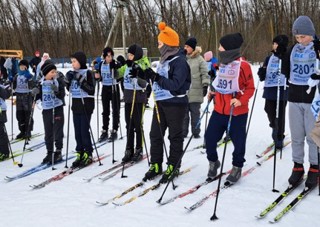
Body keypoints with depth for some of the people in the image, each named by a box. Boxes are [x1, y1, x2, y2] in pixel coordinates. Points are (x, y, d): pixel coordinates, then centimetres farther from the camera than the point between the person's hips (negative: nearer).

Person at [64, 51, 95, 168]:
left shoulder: (88, 73, -9)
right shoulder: (72, 73, 11)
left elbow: (91, 90, -16)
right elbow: (69, 89, 16)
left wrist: (81, 81, -23)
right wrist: (67, 80, -1)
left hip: (86, 106, -7)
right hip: (76, 105, 7)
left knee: (84, 130, -5)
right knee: (77, 131, 9)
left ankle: (88, 155, 7)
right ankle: (80, 154, 17)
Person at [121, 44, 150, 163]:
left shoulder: (143, 66, -10)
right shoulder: (128, 65, 10)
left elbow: (144, 84, -17)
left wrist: (137, 76, -35)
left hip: (139, 98, -7)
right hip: (128, 98, 7)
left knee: (138, 124, -1)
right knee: (129, 125, 9)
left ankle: (139, 150, 9)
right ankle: (129, 150, 16)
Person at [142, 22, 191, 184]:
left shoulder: (180, 61, -15)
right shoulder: (164, 59, 13)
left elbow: (175, 84, -24)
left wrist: (156, 77, -27)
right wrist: (148, 75, 5)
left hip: (175, 104, -8)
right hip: (160, 102, 9)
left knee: (175, 136, 4)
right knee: (155, 134, 9)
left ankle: (173, 167, 13)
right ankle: (156, 165, 20)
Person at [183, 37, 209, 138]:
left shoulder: (200, 60, -2)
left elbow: (205, 74, -5)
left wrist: (205, 85, -15)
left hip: (195, 91, -3)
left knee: (195, 113, 5)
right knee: (183, 113, 6)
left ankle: (196, 132, 13)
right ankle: (183, 132, 13)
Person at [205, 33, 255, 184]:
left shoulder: (242, 65, -13)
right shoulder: (222, 64, 10)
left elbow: (250, 88, -11)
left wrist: (241, 100, -23)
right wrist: (213, 93, 11)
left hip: (237, 113, -6)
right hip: (219, 110, 6)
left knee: (238, 141, 6)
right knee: (210, 137, 6)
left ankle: (237, 168, 26)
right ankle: (213, 162, 29)